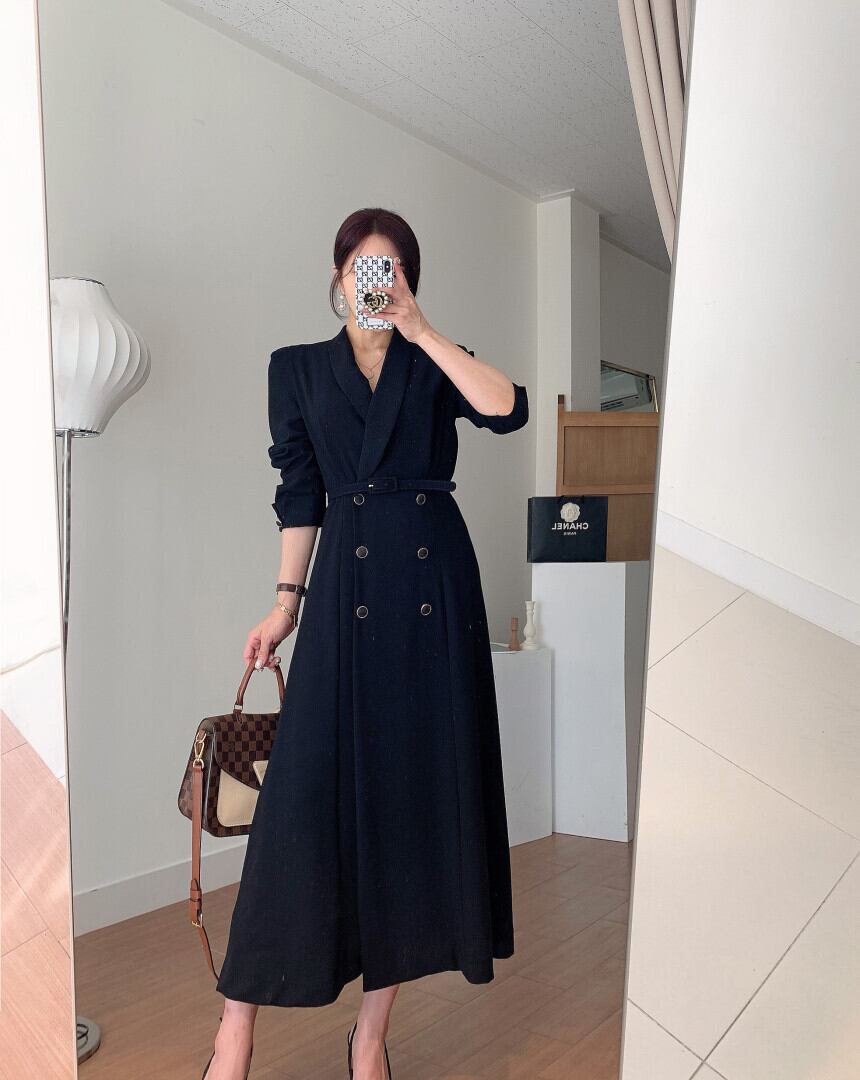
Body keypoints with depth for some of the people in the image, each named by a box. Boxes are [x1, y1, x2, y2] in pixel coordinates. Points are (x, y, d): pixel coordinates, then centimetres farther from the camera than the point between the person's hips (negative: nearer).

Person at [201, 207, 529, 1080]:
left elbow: (508, 410, -9)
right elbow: (299, 497, 8)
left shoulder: (436, 363, 12)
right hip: (347, 587, -1)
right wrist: (286, 600, 3)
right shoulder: (297, 368, 11)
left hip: (435, 586, 1)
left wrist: (421, 330, -7)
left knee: (419, 790, 3)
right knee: (309, 792, -6)